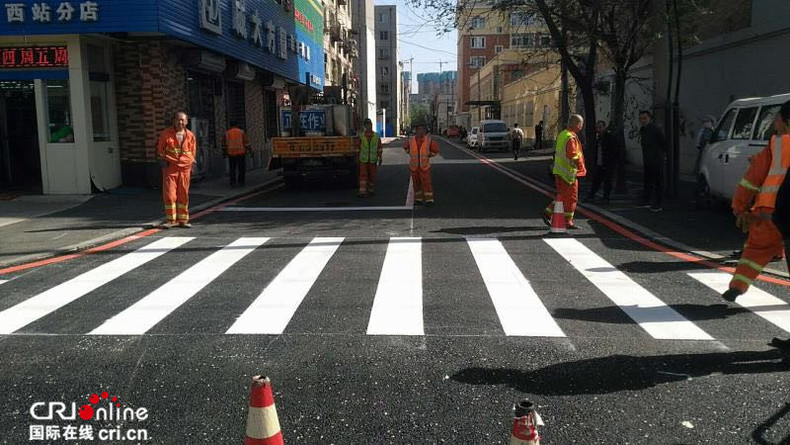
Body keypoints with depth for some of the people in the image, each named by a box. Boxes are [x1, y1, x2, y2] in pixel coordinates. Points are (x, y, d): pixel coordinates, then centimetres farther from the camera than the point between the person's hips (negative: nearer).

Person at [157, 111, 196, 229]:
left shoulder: (190, 135, 6)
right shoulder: (166, 134, 0)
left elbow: (192, 152, 16)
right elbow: (160, 149, 10)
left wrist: (191, 164, 13)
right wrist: (162, 161, 3)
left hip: (185, 168, 2)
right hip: (170, 167, -2)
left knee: (184, 195, 7)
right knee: (169, 194, -5)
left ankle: (183, 220, 15)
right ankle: (170, 220, 4)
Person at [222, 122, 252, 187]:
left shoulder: (227, 133, 5)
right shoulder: (241, 132, 0)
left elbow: (224, 144, 10)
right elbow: (247, 143, -4)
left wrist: (224, 153, 21)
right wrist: (250, 151, 0)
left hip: (231, 154, 2)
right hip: (241, 153, -2)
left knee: (233, 169, 9)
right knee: (241, 169, 7)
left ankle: (233, 183, 3)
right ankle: (241, 182, 4)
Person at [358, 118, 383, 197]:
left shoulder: (376, 136, -3)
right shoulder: (361, 136, -2)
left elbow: (379, 148, 0)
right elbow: (360, 148, 8)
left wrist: (380, 158, -7)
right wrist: (359, 158, 13)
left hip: (373, 160, 1)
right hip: (363, 160, -1)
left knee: (372, 175, 9)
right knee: (363, 175, -8)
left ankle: (371, 189, 27)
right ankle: (362, 192, -12)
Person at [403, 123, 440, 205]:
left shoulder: (429, 140, -10)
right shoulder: (411, 140, -7)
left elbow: (435, 149, 4)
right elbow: (405, 146, 15)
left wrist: (428, 156, 2)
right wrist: (411, 155, 9)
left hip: (424, 166, -2)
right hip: (414, 166, 2)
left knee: (426, 182, -7)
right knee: (416, 183, 10)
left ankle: (429, 200, -3)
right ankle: (418, 199, 24)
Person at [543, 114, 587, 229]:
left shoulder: (562, 134, 12)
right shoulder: (571, 138, -18)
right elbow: (574, 156, -24)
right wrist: (582, 168, -13)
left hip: (559, 170, 9)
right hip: (569, 171, -9)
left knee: (562, 195, 18)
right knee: (571, 197, 0)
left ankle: (548, 212, 15)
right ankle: (568, 222, 6)